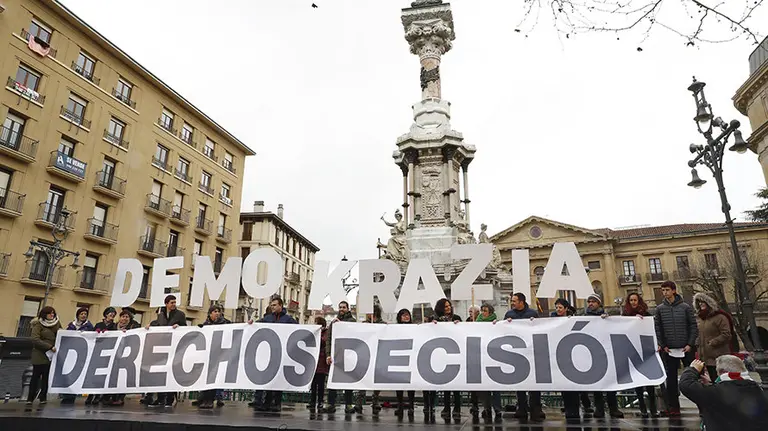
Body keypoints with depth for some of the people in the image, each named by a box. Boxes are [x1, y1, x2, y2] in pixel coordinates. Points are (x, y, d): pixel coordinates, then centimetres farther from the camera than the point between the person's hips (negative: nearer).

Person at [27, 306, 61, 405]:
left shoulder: (56, 323, 9)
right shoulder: (38, 324, -4)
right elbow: (35, 339, -14)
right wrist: (50, 347, -20)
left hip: (51, 354, 3)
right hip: (40, 355, -3)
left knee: (46, 376, 5)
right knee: (36, 376, 1)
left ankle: (43, 397, 11)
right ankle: (30, 398, 9)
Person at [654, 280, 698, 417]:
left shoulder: (685, 307, 0)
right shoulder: (659, 309, 3)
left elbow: (693, 326, 0)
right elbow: (657, 329, 3)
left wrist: (690, 344, -8)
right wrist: (663, 345, -4)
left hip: (686, 348, -1)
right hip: (669, 349, 1)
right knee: (671, 379, 6)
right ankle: (673, 407, 13)